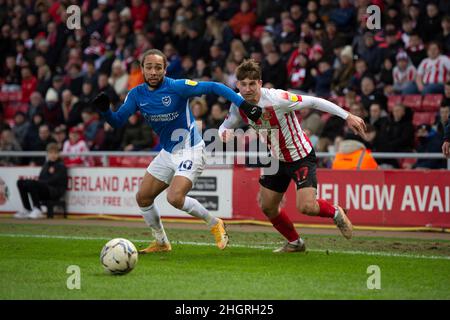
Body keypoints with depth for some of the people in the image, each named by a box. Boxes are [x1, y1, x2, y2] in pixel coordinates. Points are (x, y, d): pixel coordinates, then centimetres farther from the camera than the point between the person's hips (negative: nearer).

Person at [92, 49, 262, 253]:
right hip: (167, 152, 7)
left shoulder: (176, 87, -19)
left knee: (175, 198, -24)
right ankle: (161, 242, 26)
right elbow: (117, 121, 0)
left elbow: (213, 87, -19)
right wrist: (105, 110, -21)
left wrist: (243, 104, -26)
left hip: (190, 150, -7)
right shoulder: (137, 94, -2)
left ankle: (214, 223, 0)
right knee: (142, 198, 6)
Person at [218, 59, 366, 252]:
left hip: (301, 156, -7)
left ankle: (336, 213, 13)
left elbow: (314, 102, -22)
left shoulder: (277, 99, -29)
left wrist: (347, 116, -20)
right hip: (277, 158, 7)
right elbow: (226, 126, 8)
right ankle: (295, 243, 32)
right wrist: (225, 134, -18)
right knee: (267, 207, 9)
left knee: (306, 207, -21)